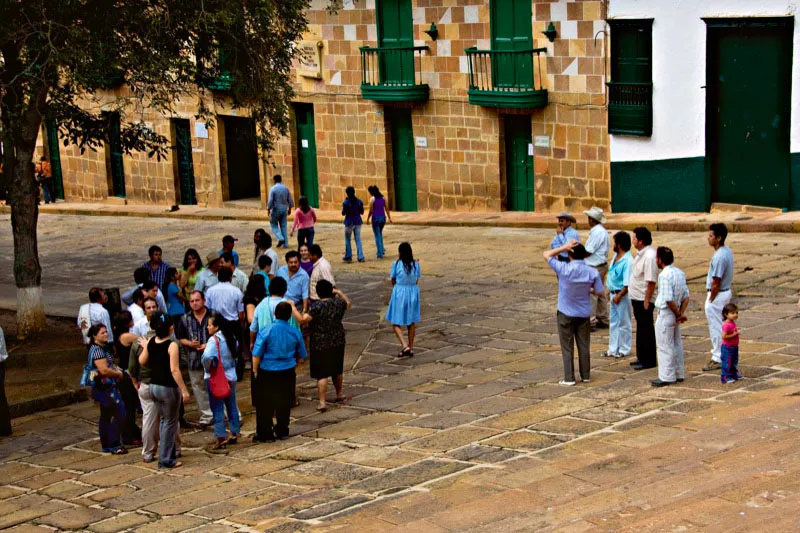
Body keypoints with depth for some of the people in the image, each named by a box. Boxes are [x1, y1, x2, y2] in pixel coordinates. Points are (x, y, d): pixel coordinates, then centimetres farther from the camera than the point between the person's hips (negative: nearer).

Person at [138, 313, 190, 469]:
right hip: (169, 388, -7)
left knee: (164, 420, 21)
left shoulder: (150, 342, 0)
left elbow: (141, 361, 8)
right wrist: (184, 390, -19)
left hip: (153, 386, 7)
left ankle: (170, 452, 28)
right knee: (170, 423, 4)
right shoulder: (172, 345, -19)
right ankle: (166, 459, 6)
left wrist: (144, 348, 24)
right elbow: (174, 370, -22)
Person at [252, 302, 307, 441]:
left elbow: (257, 354, -12)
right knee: (284, 403, 16)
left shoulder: (266, 331, -15)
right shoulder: (295, 332, -4)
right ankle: (282, 431, 24)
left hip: (267, 372, -3)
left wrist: (255, 370, 1)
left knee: (265, 404, 7)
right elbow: (301, 355, 9)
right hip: (287, 372, 3)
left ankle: (264, 434, 10)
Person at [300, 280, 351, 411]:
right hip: (338, 343, 5)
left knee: (321, 374, -2)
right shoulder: (338, 303, -2)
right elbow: (348, 303, 20)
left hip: (320, 345, -5)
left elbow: (304, 319, -26)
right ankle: (339, 395, 38)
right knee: (337, 370, 23)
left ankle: (322, 402, -7)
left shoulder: (317, 306, -19)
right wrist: (339, 293, 27)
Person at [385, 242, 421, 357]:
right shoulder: (416, 265, -3)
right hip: (413, 293, 4)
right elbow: (416, 281, 3)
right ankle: (411, 348, 23)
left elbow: (393, 282, -3)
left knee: (396, 323, 5)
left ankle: (405, 346, -11)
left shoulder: (396, 264, -12)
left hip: (399, 293, -4)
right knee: (412, 322, 17)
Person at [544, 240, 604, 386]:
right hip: (584, 314, 2)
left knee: (567, 347, 6)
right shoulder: (592, 272, -11)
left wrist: (564, 247, -13)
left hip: (566, 314, -2)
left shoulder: (563, 269, -18)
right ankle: (585, 375, 21)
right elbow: (599, 292, -3)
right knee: (584, 345, 14)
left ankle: (569, 378, 7)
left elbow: (547, 255, -8)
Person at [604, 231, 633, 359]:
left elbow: (627, 284, -24)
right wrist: (609, 290, 18)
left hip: (622, 295, -10)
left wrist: (619, 296, -22)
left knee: (623, 323, 3)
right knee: (613, 321, 17)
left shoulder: (628, 261, -23)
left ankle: (624, 350, 15)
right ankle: (613, 349, 27)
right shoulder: (616, 256, 6)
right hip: (614, 293, 10)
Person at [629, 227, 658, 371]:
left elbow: (651, 282, -24)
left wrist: (647, 301, -22)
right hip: (637, 298, 10)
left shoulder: (649, 256, -22)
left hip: (644, 300, -10)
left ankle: (648, 360, 7)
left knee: (646, 330, -1)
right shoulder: (641, 254, 9)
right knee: (641, 329, 18)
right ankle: (642, 357, 28)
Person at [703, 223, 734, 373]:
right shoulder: (728, 251, 6)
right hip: (726, 291, 10)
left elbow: (716, 283, -23)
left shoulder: (719, 257, -26)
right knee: (720, 326, 19)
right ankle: (719, 353, 29)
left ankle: (718, 359, 8)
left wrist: (710, 300, -14)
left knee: (716, 328, 0)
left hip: (718, 295, -10)